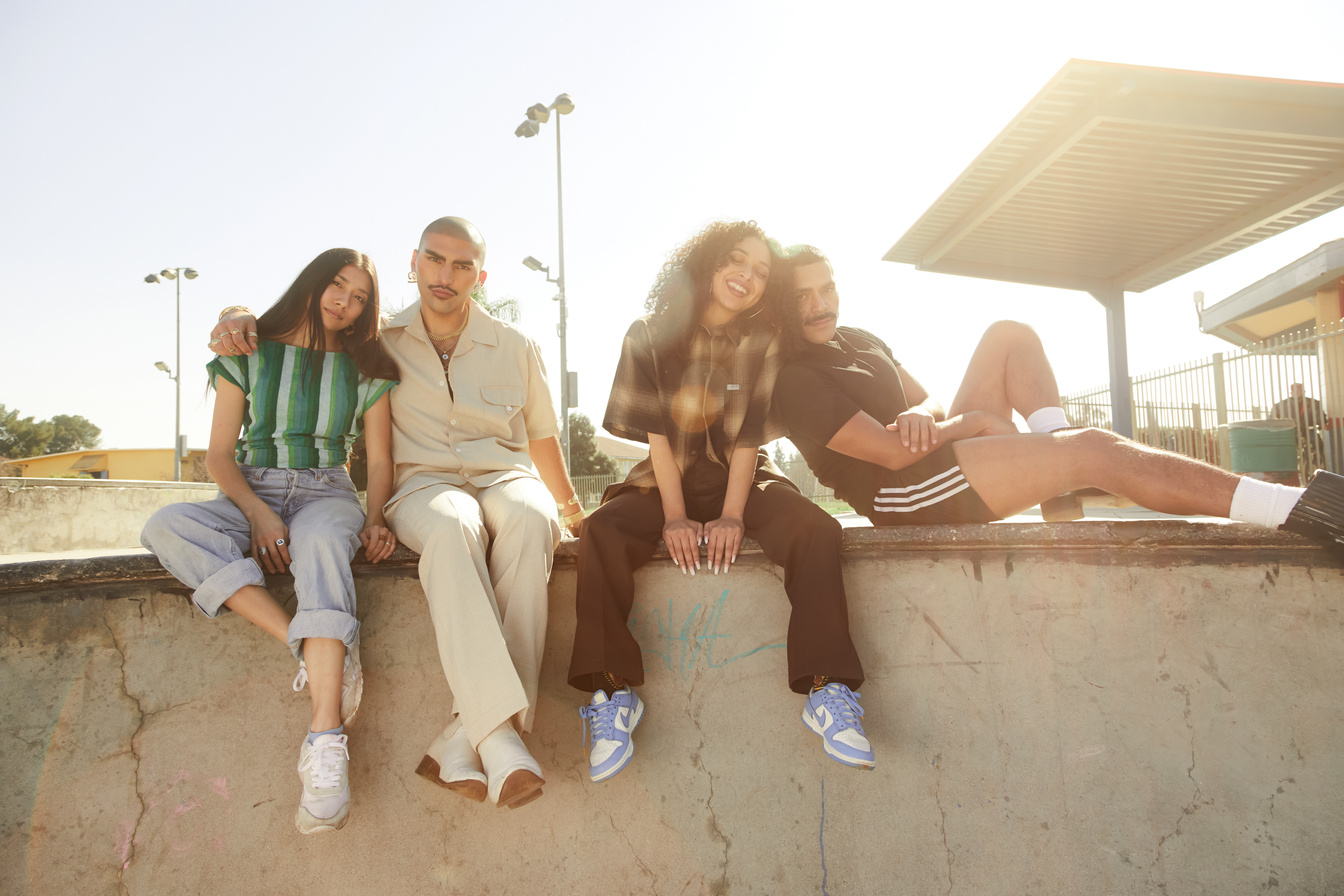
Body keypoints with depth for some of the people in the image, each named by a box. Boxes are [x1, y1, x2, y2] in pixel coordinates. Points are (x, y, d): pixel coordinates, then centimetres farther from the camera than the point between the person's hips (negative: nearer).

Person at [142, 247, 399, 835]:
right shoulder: (249, 354, 10)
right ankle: (317, 654, -40)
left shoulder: (366, 371, 11)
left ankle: (327, 741, -52)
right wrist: (258, 513, -15)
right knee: (166, 526, -32)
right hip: (251, 495, 2)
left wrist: (374, 518, -11)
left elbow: (379, 460, 9)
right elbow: (219, 455, 4)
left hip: (327, 493, -2)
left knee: (319, 539, -40)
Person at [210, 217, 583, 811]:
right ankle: (499, 735, -48)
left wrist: (571, 510, 26)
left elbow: (542, 436, 23)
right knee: (452, 526, -41)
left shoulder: (515, 347, 14)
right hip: (421, 484, -1)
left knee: (530, 518, -38)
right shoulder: (381, 344, 13)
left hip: (504, 475, 1)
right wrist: (239, 320, 1)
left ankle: (462, 742, -41)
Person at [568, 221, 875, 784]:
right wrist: (674, 516, -17)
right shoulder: (651, 335, -2)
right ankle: (612, 693, -24)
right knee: (601, 532, -29)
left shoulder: (762, 341, 1)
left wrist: (731, 515, -17)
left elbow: (749, 436, -5)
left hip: (741, 478, 1)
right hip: (664, 481, 0)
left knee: (816, 529, -28)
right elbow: (657, 432, -8)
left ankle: (828, 690, -26)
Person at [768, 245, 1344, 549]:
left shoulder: (857, 339, 15)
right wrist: (974, 421, -7)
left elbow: (924, 402, 14)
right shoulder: (796, 382, -14)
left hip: (940, 451, 10)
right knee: (1093, 449, -21)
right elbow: (893, 452, -20)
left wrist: (921, 416, -13)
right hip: (903, 491, -10)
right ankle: (1298, 509, -22)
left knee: (1010, 335, 8)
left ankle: (1059, 481, -8)